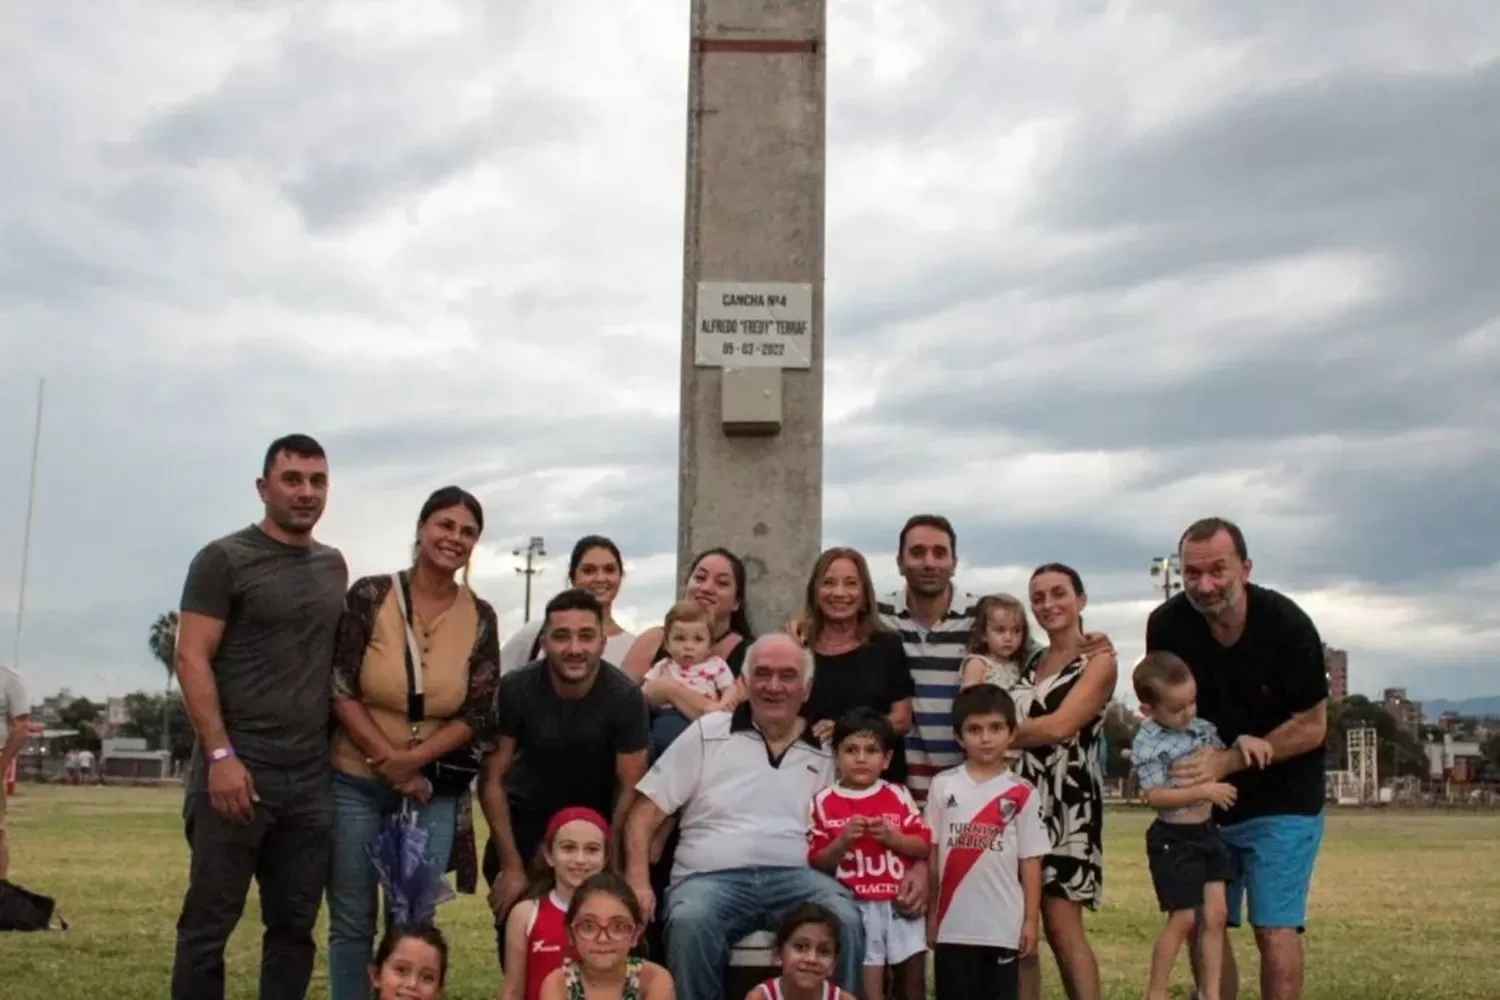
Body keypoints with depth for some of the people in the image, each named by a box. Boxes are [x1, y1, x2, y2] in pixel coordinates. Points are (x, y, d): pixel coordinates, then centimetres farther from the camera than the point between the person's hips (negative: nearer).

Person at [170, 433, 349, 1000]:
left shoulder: (333, 567, 15)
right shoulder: (224, 560, -2)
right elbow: (191, 659, -8)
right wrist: (220, 755, -17)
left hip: (312, 778, 5)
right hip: (238, 771, -5)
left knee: (294, 927, 9)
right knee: (209, 923, 1)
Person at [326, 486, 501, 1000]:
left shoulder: (480, 617, 0)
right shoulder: (370, 595, -6)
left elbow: (477, 714, -1)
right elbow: (340, 689, -8)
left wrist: (413, 760, -14)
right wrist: (390, 761, -13)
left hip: (434, 789, 2)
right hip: (355, 781, -1)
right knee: (352, 920, 5)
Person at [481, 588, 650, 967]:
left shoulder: (625, 697, -25)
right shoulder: (515, 690, -24)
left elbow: (630, 790, -16)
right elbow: (492, 779, -14)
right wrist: (512, 866, -16)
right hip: (526, 815, 1)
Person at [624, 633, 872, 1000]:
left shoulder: (825, 753, 15)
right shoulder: (708, 733, 9)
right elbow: (647, 810, 7)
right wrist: (639, 883, -7)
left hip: (796, 876, 1)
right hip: (711, 876, -1)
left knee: (845, 920, -30)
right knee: (690, 922, -34)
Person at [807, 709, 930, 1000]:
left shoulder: (898, 796, 5)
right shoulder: (824, 802, -1)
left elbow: (924, 847, 4)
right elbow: (817, 864, -1)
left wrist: (892, 837, -12)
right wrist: (842, 841, -17)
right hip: (857, 907, -2)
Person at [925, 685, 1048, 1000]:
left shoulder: (1022, 794, -2)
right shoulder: (943, 786, 1)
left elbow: (1030, 861, 1)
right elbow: (931, 853, 5)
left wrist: (1031, 919, 0)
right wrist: (931, 912, 5)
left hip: (1004, 924, 0)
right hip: (954, 922, 1)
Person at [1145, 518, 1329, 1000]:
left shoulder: (1287, 625, -19)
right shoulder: (1167, 625, -11)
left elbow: (1311, 728, -14)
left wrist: (1227, 762, -21)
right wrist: (1164, 761, -12)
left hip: (1281, 802, -3)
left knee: (1275, 931, -7)